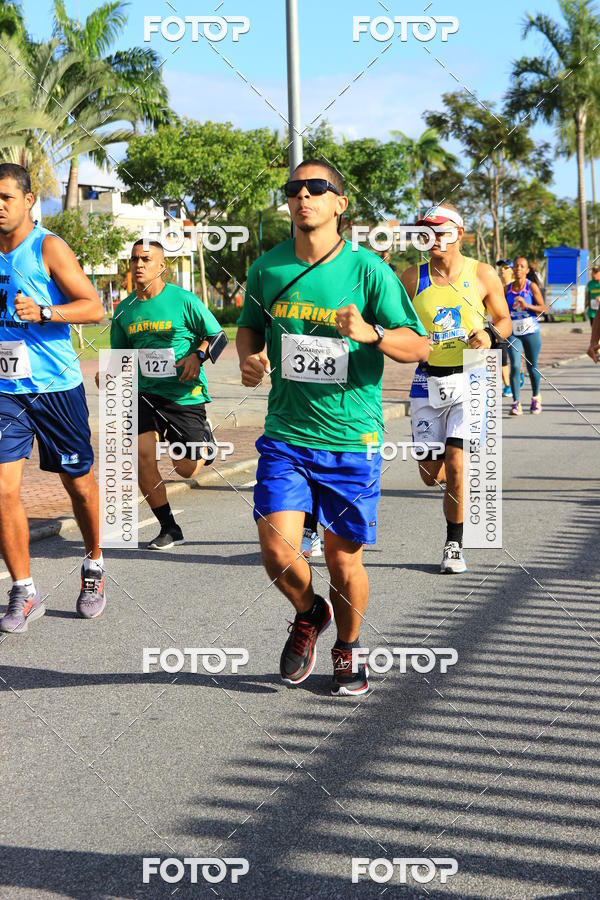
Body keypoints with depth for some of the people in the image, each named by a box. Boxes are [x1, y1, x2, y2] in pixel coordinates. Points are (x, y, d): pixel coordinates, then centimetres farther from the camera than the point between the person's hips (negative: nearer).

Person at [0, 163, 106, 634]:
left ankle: (94, 567, 33)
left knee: (78, 482, 10)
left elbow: (95, 308, -12)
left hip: (56, 386, -4)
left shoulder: (48, 247, -7)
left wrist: (42, 312, -24)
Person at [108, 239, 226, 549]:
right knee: (142, 456, -15)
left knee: (186, 469, -1)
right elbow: (120, 354, 18)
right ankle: (169, 528, 2)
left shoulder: (184, 300, -8)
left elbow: (218, 336, -1)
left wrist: (197, 356, -19)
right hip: (146, 393, 3)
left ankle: (206, 445, 38)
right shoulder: (124, 310, 5)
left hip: (186, 394, -3)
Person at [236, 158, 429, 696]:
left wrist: (371, 333, -25)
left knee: (345, 561, 5)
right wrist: (250, 357, 0)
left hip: (351, 439, -2)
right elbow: (249, 326, 22)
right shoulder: (267, 268, 4)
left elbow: (418, 346, -5)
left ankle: (349, 646, 35)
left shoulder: (367, 270, -6)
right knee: (277, 552, -10)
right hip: (286, 435, 2)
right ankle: (309, 614, 25)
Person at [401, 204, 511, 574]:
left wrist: (490, 335, -11)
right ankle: (460, 488, 40)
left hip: (469, 380, -2)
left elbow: (504, 320, 10)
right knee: (431, 472, 3)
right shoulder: (413, 278, 2)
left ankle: (454, 544, 6)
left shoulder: (483, 275, 0)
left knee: (455, 464, -11)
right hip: (428, 380, 2)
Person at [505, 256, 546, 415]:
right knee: (514, 366, -12)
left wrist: (527, 305, -19)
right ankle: (516, 403, -10)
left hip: (531, 331, -2)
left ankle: (536, 398, 31)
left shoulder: (532, 287, -2)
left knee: (532, 366, 8)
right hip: (513, 332, 2)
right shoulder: (507, 288, 7)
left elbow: (542, 308, -6)